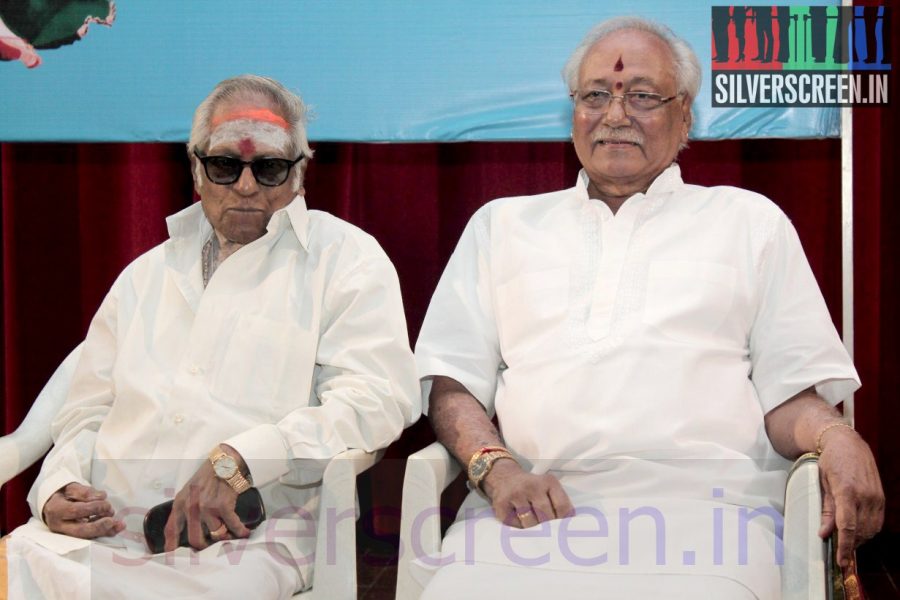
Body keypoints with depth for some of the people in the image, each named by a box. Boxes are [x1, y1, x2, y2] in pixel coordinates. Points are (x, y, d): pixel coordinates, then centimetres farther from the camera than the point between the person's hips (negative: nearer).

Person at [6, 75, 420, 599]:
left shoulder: (345, 257, 8)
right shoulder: (147, 274, 25)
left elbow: (378, 398, -7)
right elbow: (86, 413, 24)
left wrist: (239, 460, -17)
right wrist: (56, 490, 1)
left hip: (248, 538, -4)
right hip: (106, 527, 4)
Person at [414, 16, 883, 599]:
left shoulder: (750, 220, 19)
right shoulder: (501, 224, 22)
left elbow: (789, 393, 12)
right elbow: (453, 381, 15)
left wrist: (834, 436, -11)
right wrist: (496, 467, -6)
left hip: (700, 501, -1)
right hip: (532, 501, 1)